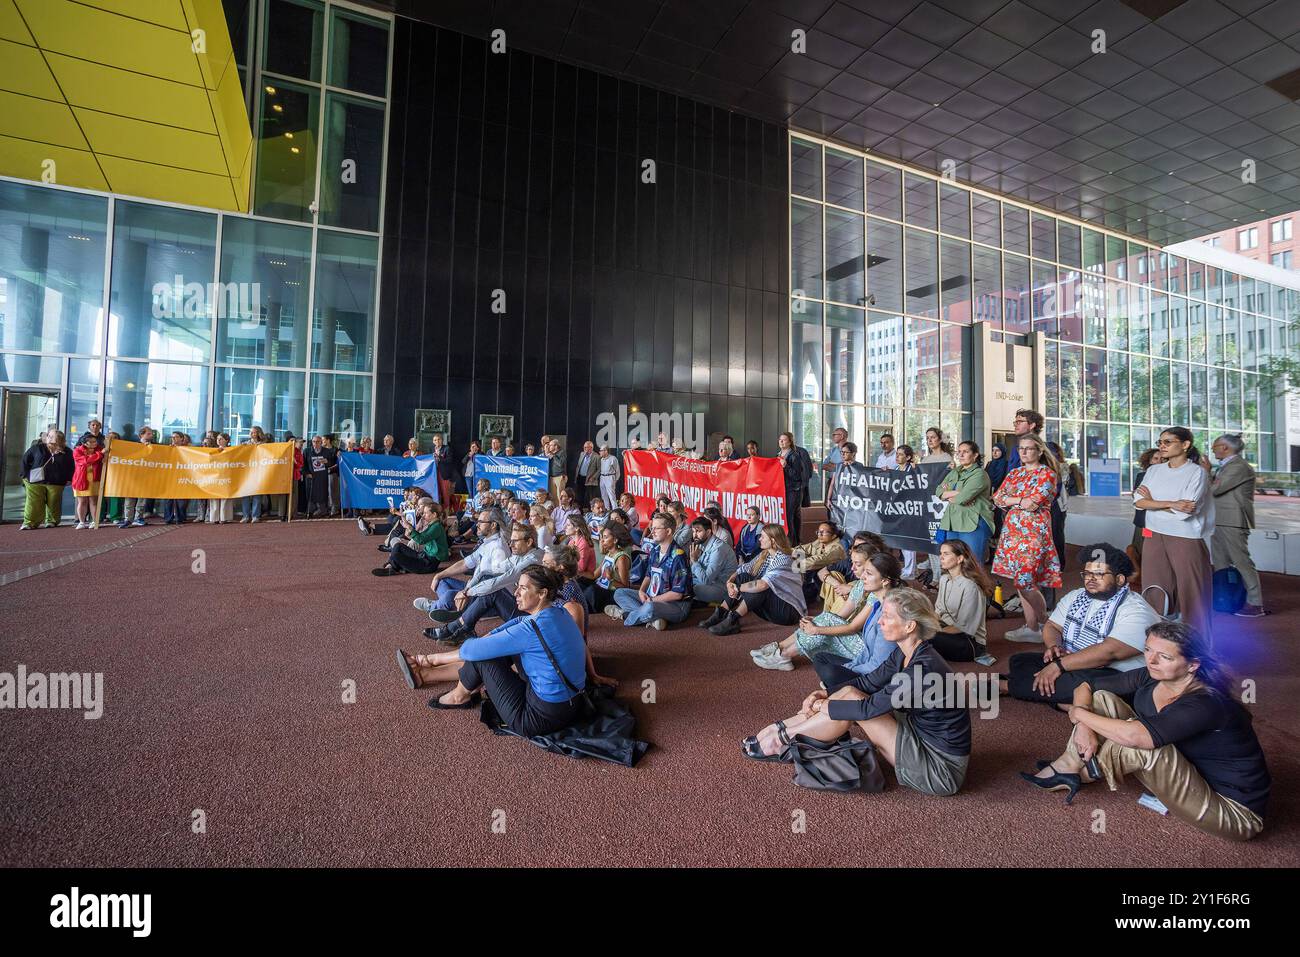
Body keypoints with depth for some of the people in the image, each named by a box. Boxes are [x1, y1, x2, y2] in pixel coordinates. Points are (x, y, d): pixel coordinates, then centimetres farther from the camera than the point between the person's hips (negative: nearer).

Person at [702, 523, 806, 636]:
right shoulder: (763, 555, 5)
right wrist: (730, 582, -20)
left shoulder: (784, 560, -21)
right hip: (768, 606, 8)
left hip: (789, 610, -7)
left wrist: (737, 588, -25)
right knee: (743, 577, -10)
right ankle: (721, 614, -16)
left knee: (759, 587, -32)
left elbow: (763, 585, -34)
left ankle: (732, 621, -30)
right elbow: (743, 569, 0)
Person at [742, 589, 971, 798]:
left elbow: (868, 708, -25)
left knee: (851, 700, -17)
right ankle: (780, 729, 4)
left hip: (941, 769, -8)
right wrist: (825, 693, -3)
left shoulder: (925, 668, -28)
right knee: (849, 693, -5)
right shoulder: (903, 654, 0)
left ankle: (781, 737, -2)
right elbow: (867, 682, 9)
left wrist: (824, 706, -12)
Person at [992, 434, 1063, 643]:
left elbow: (1033, 503, -16)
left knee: (1026, 581, -10)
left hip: (1034, 531, -7)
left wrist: (1012, 500, -2)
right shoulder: (1014, 473, 16)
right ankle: (1031, 625, 16)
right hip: (1013, 530, 7)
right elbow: (998, 497, 9)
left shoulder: (1047, 474, -5)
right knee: (1020, 580, 7)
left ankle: (1045, 626, 10)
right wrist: (1021, 500, -6)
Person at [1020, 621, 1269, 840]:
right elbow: (1085, 687, 0)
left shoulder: (1206, 703, -30)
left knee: (1140, 741, -32)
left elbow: (1132, 735, -42)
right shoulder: (1148, 679, -8)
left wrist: (1080, 713, -24)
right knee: (1103, 699, -6)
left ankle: (1073, 775, -5)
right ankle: (1069, 766, -4)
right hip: (1183, 780, 7)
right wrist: (1084, 727, -20)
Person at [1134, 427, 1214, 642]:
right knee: (1154, 591, 6)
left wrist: (1153, 501, -4)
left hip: (1186, 538, -4)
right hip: (1155, 536, 4)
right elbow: (1139, 502, -3)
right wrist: (1171, 504, -14)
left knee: (1191, 593, 2)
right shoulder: (1154, 471, 9)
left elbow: (1186, 510, -14)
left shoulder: (1197, 473, -4)